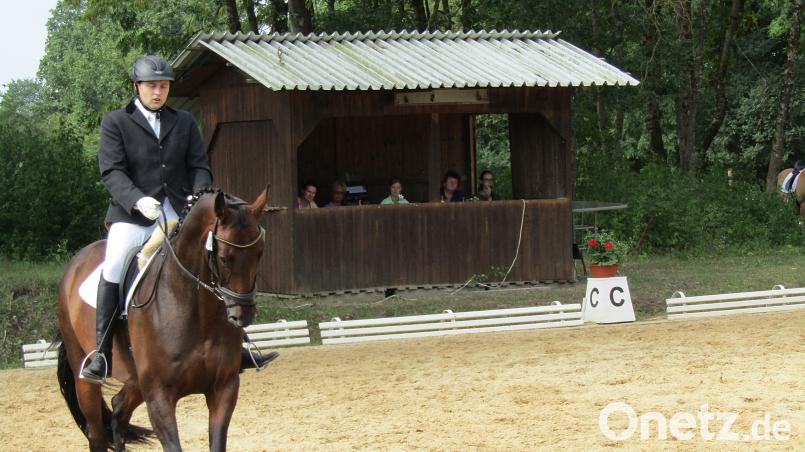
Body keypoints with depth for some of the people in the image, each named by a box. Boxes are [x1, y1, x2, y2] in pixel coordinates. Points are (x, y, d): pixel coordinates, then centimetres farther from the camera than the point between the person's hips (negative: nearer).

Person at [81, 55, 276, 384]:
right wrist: (138, 200, -24)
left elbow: (199, 167, 10)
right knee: (114, 265, -27)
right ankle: (101, 356, -23)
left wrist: (200, 198, -12)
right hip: (132, 213, -4)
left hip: (178, 212, 4)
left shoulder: (184, 122, 17)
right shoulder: (115, 122, 4)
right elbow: (111, 171, -6)